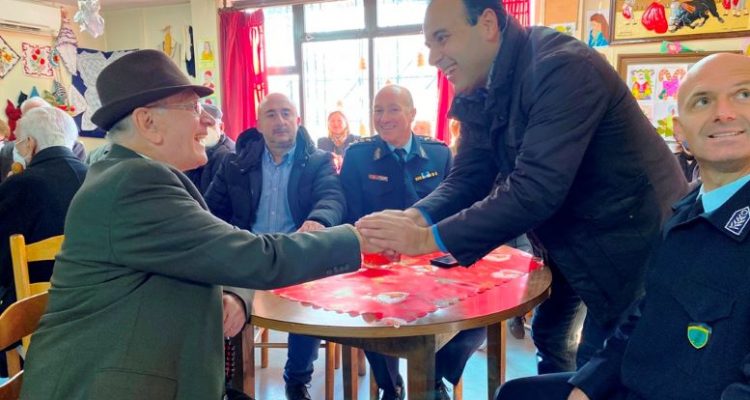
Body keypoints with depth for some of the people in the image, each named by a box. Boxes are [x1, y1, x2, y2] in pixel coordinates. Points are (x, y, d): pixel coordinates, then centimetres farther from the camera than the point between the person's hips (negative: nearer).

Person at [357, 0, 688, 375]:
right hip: (570, 241, 8)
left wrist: (430, 238, -36)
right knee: (550, 336, 19)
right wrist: (417, 217, -24)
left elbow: (537, 188, -36)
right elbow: (467, 176, -3)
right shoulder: (479, 92, -1)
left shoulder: (562, 67, -28)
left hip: (630, 238, -8)